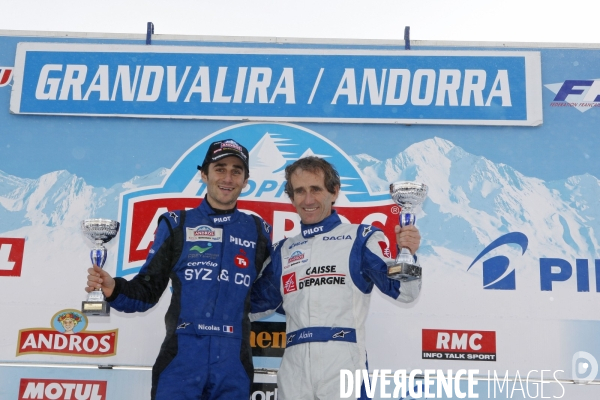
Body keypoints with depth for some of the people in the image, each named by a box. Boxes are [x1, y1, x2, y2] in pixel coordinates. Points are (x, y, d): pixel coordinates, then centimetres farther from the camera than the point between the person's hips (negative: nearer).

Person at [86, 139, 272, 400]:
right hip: (180, 361, -1)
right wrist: (113, 289, -14)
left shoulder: (258, 231, 10)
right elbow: (148, 291, 3)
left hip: (234, 366, 2)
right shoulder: (176, 224, 6)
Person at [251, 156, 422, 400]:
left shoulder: (361, 238, 1)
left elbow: (403, 292, -4)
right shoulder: (282, 251, 14)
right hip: (294, 372, 4)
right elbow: (252, 306, 21)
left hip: (344, 368, -4)